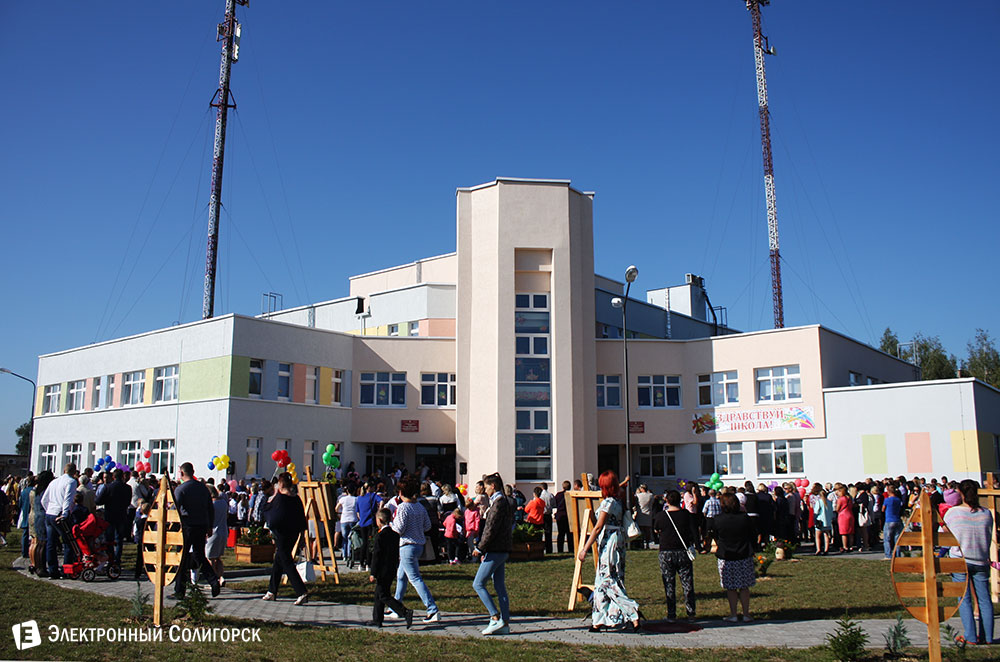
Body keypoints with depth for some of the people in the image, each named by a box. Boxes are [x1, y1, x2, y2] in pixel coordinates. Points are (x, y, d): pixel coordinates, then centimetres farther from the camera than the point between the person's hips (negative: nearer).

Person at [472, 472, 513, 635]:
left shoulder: (498, 503, -14)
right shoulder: (504, 502, 17)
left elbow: (491, 528, -18)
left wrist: (480, 548, -12)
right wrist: (485, 549, 20)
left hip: (495, 551, -10)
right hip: (502, 550, 10)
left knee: (478, 584, -6)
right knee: (500, 587, 10)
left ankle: (496, 618, -9)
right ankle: (505, 624, 11)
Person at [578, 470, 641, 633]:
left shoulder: (607, 503, -13)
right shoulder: (618, 502, 11)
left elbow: (598, 528, -15)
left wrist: (585, 549, -13)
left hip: (609, 542, -9)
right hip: (619, 542, 9)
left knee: (609, 581, -6)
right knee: (601, 582, 13)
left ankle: (633, 617, -11)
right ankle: (600, 621, 17)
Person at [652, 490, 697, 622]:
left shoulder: (660, 515, -6)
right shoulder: (687, 514, -5)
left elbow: (655, 530, 8)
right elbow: (695, 533, -8)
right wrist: (690, 542, 9)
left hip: (666, 553, -1)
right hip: (683, 552, 1)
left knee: (669, 585, 7)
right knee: (687, 584, 10)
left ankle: (671, 615, 8)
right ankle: (691, 613, 12)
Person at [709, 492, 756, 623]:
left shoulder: (718, 519, -10)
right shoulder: (744, 517, -8)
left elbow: (715, 536, 3)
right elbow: (754, 534, 3)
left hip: (726, 557, -1)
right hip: (745, 557, 1)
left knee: (730, 588, 9)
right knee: (744, 587, 11)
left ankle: (733, 615, 12)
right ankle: (746, 614, 16)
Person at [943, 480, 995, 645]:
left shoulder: (952, 512, -10)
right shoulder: (986, 513, -3)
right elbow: (989, 538, 8)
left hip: (959, 560, -2)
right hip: (981, 561, 2)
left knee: (965, 599, 4)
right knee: (984, 599, 10)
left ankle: (971, 637, 3)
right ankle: (987, 636, 14)